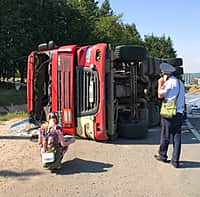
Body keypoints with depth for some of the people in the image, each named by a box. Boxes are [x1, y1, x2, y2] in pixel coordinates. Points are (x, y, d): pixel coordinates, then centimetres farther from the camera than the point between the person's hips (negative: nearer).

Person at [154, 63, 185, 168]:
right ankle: (175, 161, 7)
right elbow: (183, 99, 18)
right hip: (179, 114, 7)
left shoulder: (169, 82, -9)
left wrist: (160, 83, 1)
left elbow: (160, 95, -7)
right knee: (177, 137, 5)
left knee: (165, 136, 8)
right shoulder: (180, 82, 15)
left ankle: (162, 155, 22)